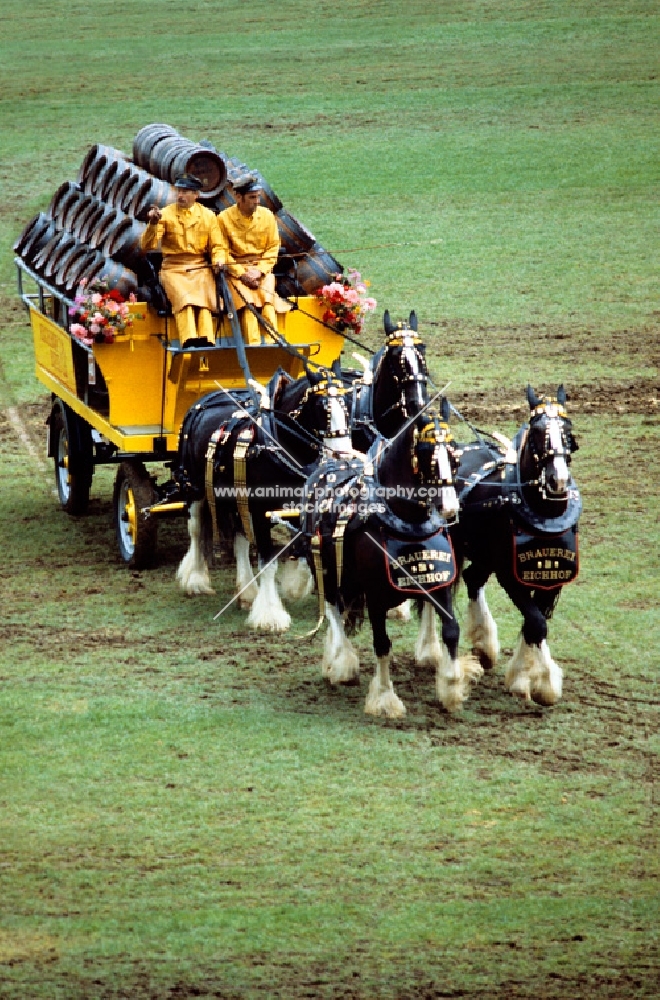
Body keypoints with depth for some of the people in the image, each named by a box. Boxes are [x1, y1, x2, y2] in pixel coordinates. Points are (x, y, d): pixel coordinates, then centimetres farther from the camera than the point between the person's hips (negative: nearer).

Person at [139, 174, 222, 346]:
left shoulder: (208, 216, 13)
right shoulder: (165, 214, 8)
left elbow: (216, 247, 14)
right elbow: (147, 246, 0)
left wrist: (218, 260, -8)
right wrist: (153, 224, -16)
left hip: (200, 268, 1)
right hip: (173, 269, -1)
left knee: (204, 298, -29)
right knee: (184, 299, -31)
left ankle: (206, 342, -42)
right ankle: (189, 341, -48)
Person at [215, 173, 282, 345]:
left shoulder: (267, 216, 7)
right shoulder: (224, 218, 0)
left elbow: (273, 249, 7)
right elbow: (223, 253, -1)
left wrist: (259, 271, -8)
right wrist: (242, 274, -12)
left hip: (262, 269, 2)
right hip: (236, 271, -2)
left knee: (267, 299, -26)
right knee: (247, 301, -28)